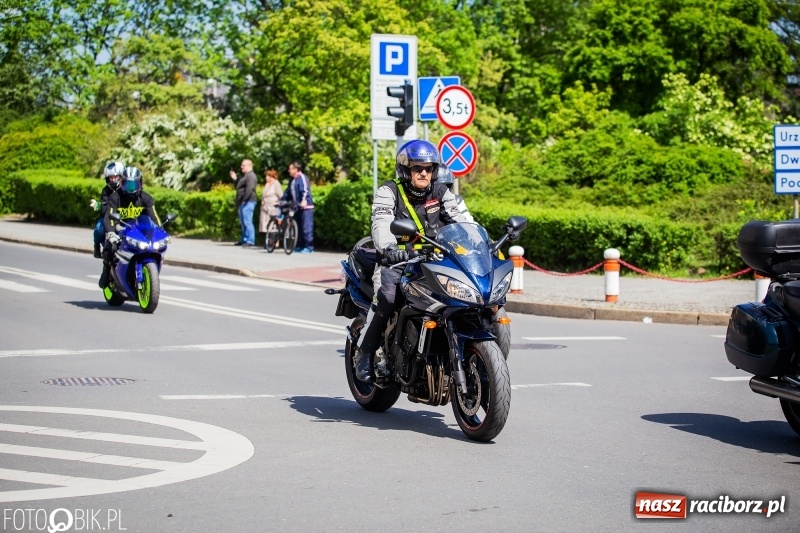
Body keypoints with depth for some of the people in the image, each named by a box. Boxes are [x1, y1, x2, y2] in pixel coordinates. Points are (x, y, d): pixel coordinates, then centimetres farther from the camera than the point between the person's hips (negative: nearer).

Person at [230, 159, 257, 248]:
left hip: (247, 202, -11)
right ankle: (244, 240, 20)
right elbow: (239, 187, 29)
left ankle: (250, 241, -13)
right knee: (243, 222, 14)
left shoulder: (251, 176, -12)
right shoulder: (245, 176, 22)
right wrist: (235, 179, 20)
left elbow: (249, 189, -23)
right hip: (242, 203, 11)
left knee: (247, 222, -12)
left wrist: (244, 200, -23)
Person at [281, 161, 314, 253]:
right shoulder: (293, 180, 19)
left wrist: (304, 200, -38)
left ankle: (309, 247, -9)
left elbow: (305, 190, -23)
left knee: (306, 228, -10)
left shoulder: (302, 178, -9)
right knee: (298, 227, 11)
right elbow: (287, 193, 28)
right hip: (297, 207, 10)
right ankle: (300, 246, 17)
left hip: (306, 207, -10)